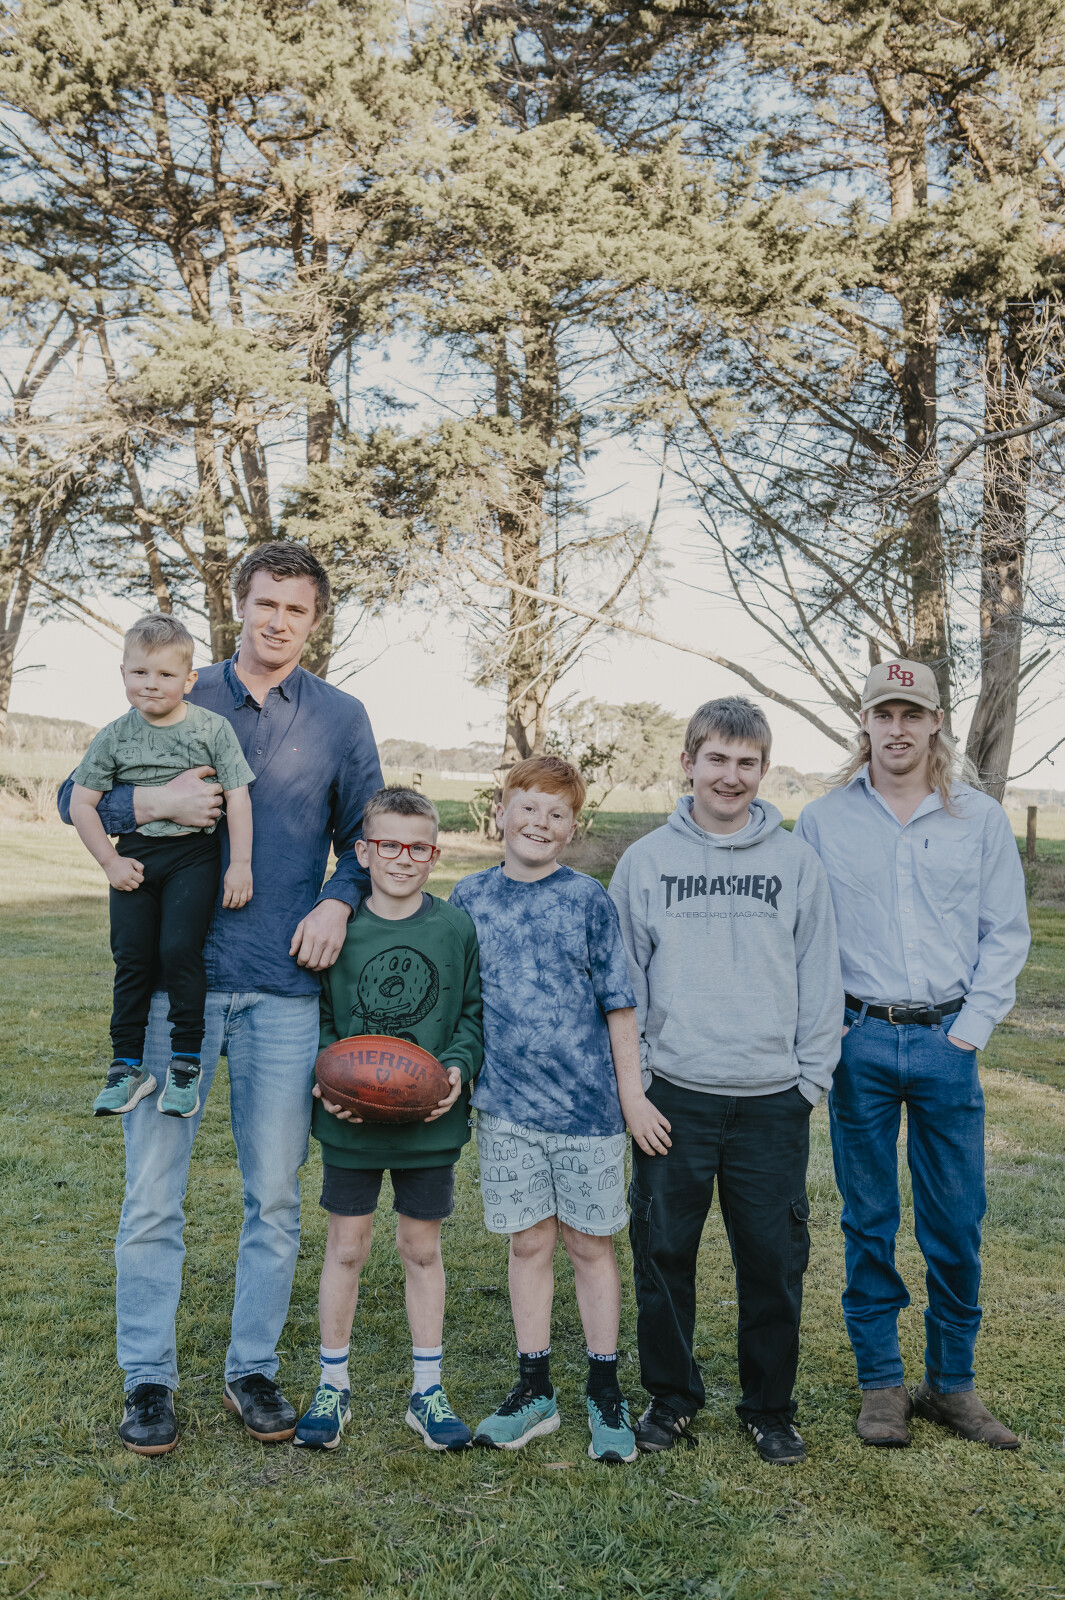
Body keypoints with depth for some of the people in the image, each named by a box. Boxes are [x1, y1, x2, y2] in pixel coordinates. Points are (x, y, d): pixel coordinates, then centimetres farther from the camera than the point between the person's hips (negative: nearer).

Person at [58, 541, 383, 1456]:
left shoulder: (341, 719, 8)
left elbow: (366, 838, 14)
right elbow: (77, 795, 9)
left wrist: (338, 902, -6)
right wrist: (153, 802, -11)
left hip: (284, 985, 1)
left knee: (276, 1197, 7)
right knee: (153, 1194, 2)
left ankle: (253, 1370, 23)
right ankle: (149, 1380, 18)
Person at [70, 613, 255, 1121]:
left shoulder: (212, 727, -5)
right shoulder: (113, 737, 1)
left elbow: (238, 797, -6)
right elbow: (80, 802, 5)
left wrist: (240, 864, -10)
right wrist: (110, 862, -1)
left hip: (194, 854, -3)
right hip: (135, 855, 3)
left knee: (180, 948, -15)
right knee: (131, 958, 2)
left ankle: (187, 1060, 0)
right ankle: (127, 1065, 13)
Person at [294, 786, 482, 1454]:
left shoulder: (456, 927, -4)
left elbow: (475, 1013, 4)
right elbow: (312, 1013, 3)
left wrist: (458, 1066, -13)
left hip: (432, 1122, 1)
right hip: (349, 1121, 0)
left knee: (422, 1248, 12)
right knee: (347, 1246, 10)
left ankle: (428, 1390, 26)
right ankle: (334, 1386, 27)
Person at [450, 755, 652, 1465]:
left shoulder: (588, 899, -3)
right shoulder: (471, 897, 3)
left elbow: (619, 1005, 0)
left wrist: (633, 1096, -2)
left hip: (587, 1105, -2)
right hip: (506, 1105, 2)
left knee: (590, 1243, 8)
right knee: (529, 1243, 11)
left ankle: (606, 1393, 22)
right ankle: (536, 1390, 25)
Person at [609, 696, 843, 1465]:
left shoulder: (797, 862, 3)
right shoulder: (645, 861, 3)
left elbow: (820, 980, 6)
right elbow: (623, 980, 6)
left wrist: (812, 1077, 0)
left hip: (772, 1099, 0)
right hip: (673, 1095, 0)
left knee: (774, 1259, 7)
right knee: (663, 1253, 9)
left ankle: (771, 1406, 26)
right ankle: (671, 1394, 28)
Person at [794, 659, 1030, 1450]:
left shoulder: (982, 819, 3)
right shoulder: (822, 820, 3)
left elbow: (1006, 934, 5)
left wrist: (969, 1030, -2)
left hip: (946, 1040, 0)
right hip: (859, 1039, 0)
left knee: (957, 1222, 5)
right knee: (869, 1220, 7)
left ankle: (952, 1383, 22)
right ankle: (881, 1381, 21)